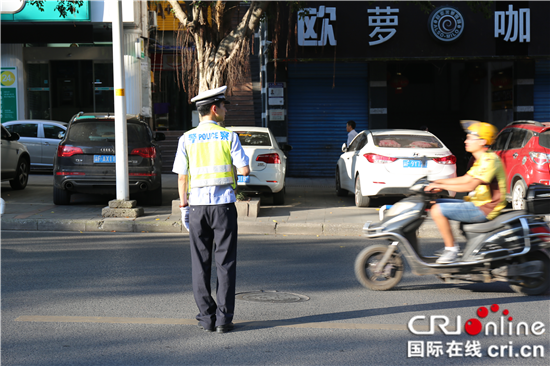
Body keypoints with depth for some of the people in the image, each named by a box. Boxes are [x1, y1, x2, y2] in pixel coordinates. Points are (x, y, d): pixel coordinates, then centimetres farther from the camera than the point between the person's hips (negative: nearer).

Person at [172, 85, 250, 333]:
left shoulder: (187, 139, 2)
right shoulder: (229, 137, -3)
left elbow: (181, 176, 0)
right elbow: (245, 169, -7)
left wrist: (184, 205, 9)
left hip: (198, 204, 2)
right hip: (224, 203, -2)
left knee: (200, 264, 9)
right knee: (225, 264, 4)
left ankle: (207, 317, 9)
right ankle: (223, 318, 2)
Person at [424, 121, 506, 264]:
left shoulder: (489, 160, -19)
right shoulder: (481, 159, 14)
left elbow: (471, 185, -28)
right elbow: (466, 179, 20)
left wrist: (441, 186, -24)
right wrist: (438, 181, 12)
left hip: (484, 209, -10)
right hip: (477, 203, 10)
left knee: (437, 210, -20)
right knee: (436, 203, 13)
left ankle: (451, 249, -11)